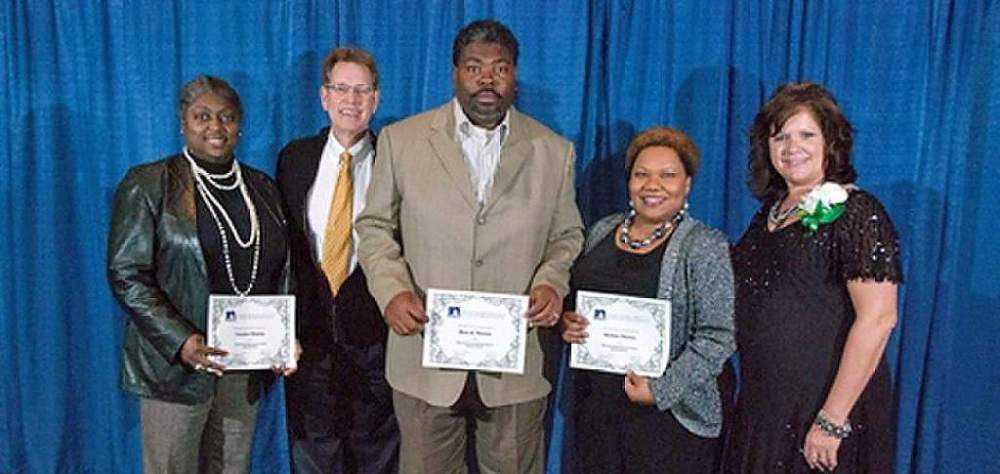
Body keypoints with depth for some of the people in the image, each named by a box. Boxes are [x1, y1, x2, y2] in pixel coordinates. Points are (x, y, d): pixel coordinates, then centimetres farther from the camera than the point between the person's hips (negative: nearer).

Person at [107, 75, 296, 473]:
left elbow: (282, 271, 12)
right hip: (175, 363, -4)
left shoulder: (262, 188, 10)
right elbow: (126, 275, -9)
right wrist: (180, 342, -19)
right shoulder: (147, 186, -4)